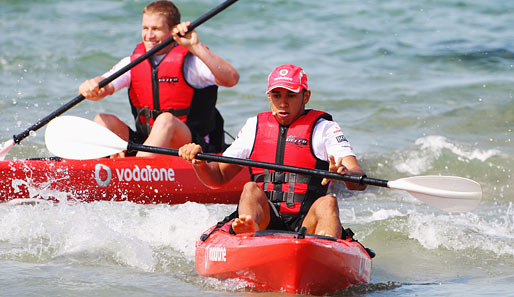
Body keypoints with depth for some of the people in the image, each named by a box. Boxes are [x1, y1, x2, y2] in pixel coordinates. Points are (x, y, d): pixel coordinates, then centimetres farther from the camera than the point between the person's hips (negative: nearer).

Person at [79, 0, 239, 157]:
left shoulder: (188, 61, -9)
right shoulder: (132, 63, 8)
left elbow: (231, 79, -25)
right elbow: (106, 84, -8)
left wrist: (195, 47, -33)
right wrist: (90, 86, -33)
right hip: (145, 143, 5)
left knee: (166, 120, -34)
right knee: (103, 121, -13)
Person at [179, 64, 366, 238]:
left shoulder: (323, 128, 8)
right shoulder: (254, 127, 19)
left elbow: (359, 182, -6)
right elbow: (219, 177, 19)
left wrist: (344, 173, -31)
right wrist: (199, 163, -5)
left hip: (307, 224, -2)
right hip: (264, 219, 2)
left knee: (328, 202, -31)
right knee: (250, 189, -25)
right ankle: (248, 229, -59)